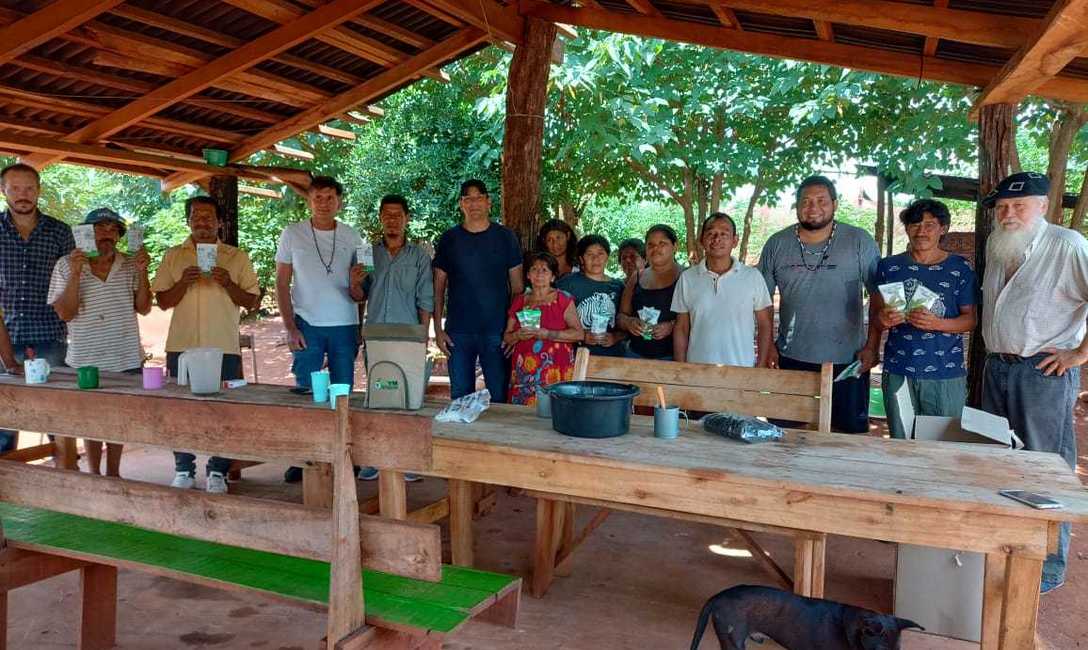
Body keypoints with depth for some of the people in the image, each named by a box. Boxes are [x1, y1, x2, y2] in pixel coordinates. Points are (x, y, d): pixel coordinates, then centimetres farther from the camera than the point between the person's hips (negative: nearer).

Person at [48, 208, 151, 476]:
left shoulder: (130, 265, 1)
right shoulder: (66, 265, -4)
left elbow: (143, 308, 0)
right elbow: (65, 313, -9)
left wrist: (142, 272, -12)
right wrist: (75, 274, -20)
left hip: (127, 359, 2)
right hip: (86, 361, -2)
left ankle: (113, 473, 28)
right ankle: (94, 475, 25)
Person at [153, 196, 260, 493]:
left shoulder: (237, 258, 7)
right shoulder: (173, 256, 11)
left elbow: (251, 302, 4)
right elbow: (163, 301, 7)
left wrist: (227, 283, -13)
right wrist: (183, 282, -11)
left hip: (224, 347, -1)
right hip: (182, 346, 2)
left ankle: (217, 473, 10)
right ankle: (183, 471, 18)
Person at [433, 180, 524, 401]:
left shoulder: (505, 237, 4)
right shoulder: (449, 239, 6)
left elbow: (517, 285, 5)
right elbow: (438, 288, 8)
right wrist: (438, 329, 0)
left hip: (497, 330, -1)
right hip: (458, 332, 1)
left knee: (499, 396, 2)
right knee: (460, 397, 7)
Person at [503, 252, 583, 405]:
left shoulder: (563, 299, 2)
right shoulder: (519, 301, 14)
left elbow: (578, 333, -7)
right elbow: (506, 337, 16)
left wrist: (547, 334, -15)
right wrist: (518, 336, -5)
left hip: (554, 371, -3)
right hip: (524, 372, 3)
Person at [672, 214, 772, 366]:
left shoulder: (753, 277, -3)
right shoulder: (687, 278, 1)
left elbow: (765, 326, 2)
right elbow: (681, 329, 4)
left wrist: (761, 368, -3)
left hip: (742, 371, -1)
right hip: (697, 371, 1)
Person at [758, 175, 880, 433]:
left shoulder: (860, 242, -4)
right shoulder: (777, 244, 1)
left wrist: (872, 346, -4)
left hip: (847, 360, -1)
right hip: (791, 358, 2)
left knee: (852, 432, 9)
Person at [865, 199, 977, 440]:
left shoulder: (959, 268, 2)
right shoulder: (889, 266, 6)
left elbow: (970, 319, 2)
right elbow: (875, 316, 9)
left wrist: (937, 323, -17)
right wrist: (882, 320, -15)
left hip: (946, 373, -1)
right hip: (898, 372, 1)